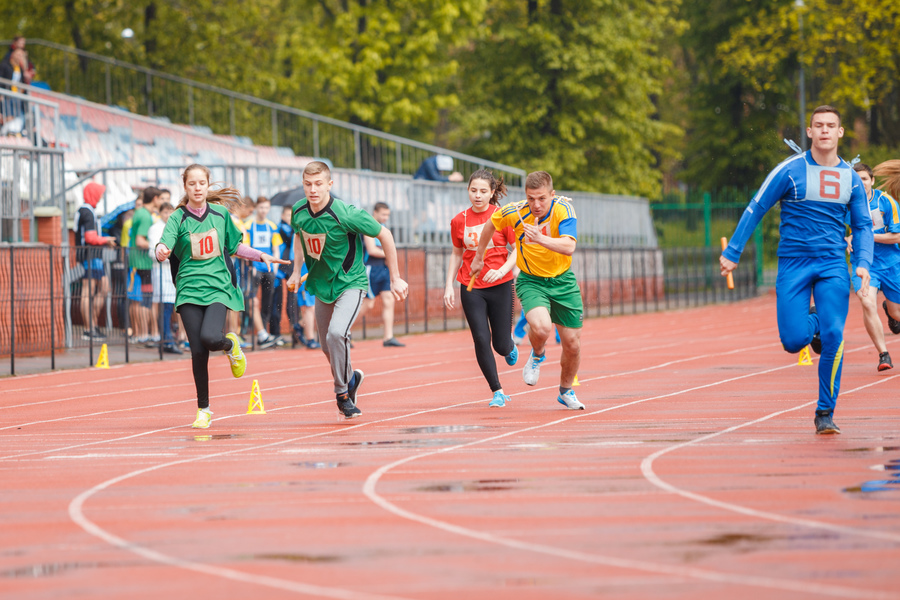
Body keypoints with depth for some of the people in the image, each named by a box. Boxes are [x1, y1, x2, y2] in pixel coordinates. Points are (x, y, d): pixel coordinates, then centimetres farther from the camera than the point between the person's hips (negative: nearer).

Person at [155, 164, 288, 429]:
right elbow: (163, 247, -16)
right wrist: (161, 251, -38)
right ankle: (203, 410, 9)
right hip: (189, 288, 0)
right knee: (198, 351, -7)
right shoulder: (178, 218, 0)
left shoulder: (220, 214, 8)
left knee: (210, 337, -25)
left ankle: (231, 345, 13)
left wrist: (261, 256, 14)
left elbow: (235, 247, 23)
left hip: (218, 287, 0)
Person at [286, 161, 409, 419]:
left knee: (336, 333, -27)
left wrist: (395, 279, -10)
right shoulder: (299, 211, -9)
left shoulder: (345, 214, -26)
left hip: (350, 282, -6)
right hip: (322, 286, 6)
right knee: (329, 348, 13)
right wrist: (297, 270, 9)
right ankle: (351, 377, 44)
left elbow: (384, 235, -14)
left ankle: (342, 393, -8)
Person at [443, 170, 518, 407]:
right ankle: (497, 392, 3)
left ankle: (510, 347, 40)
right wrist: (449, 286, 7)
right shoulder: (459, 221, 2)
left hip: (500, 286, -2)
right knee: (481, 341, -8)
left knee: (501, 345, 1)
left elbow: (518, 250, -3)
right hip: (471, 288, 2)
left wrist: (502, 270, -20)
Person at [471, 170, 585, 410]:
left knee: (572, 345, 6)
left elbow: (569, 247, -32)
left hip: (562, 281, 1)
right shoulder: (515, 212, -16)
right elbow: (491, 225, 6)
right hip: (531, 281, -1)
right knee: (541, 327, -31)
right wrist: (478, 257, 17)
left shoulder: (563, 208, -20)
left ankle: (566, 391, 35)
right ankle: (537, 355, 6)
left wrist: (540, 238, -47)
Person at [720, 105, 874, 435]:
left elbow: (862, 226, 14)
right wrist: (732, 253, -1)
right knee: (794, 341, -10)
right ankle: (811, 324, 29)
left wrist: (863, 264, -3)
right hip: (793, 264, -2)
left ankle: (825, 413, 0)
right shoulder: (790, 170, -4)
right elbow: (755, 209, 2)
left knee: (833, 338, -13)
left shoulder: (851, 179, 6)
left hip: (833, 267, 2)